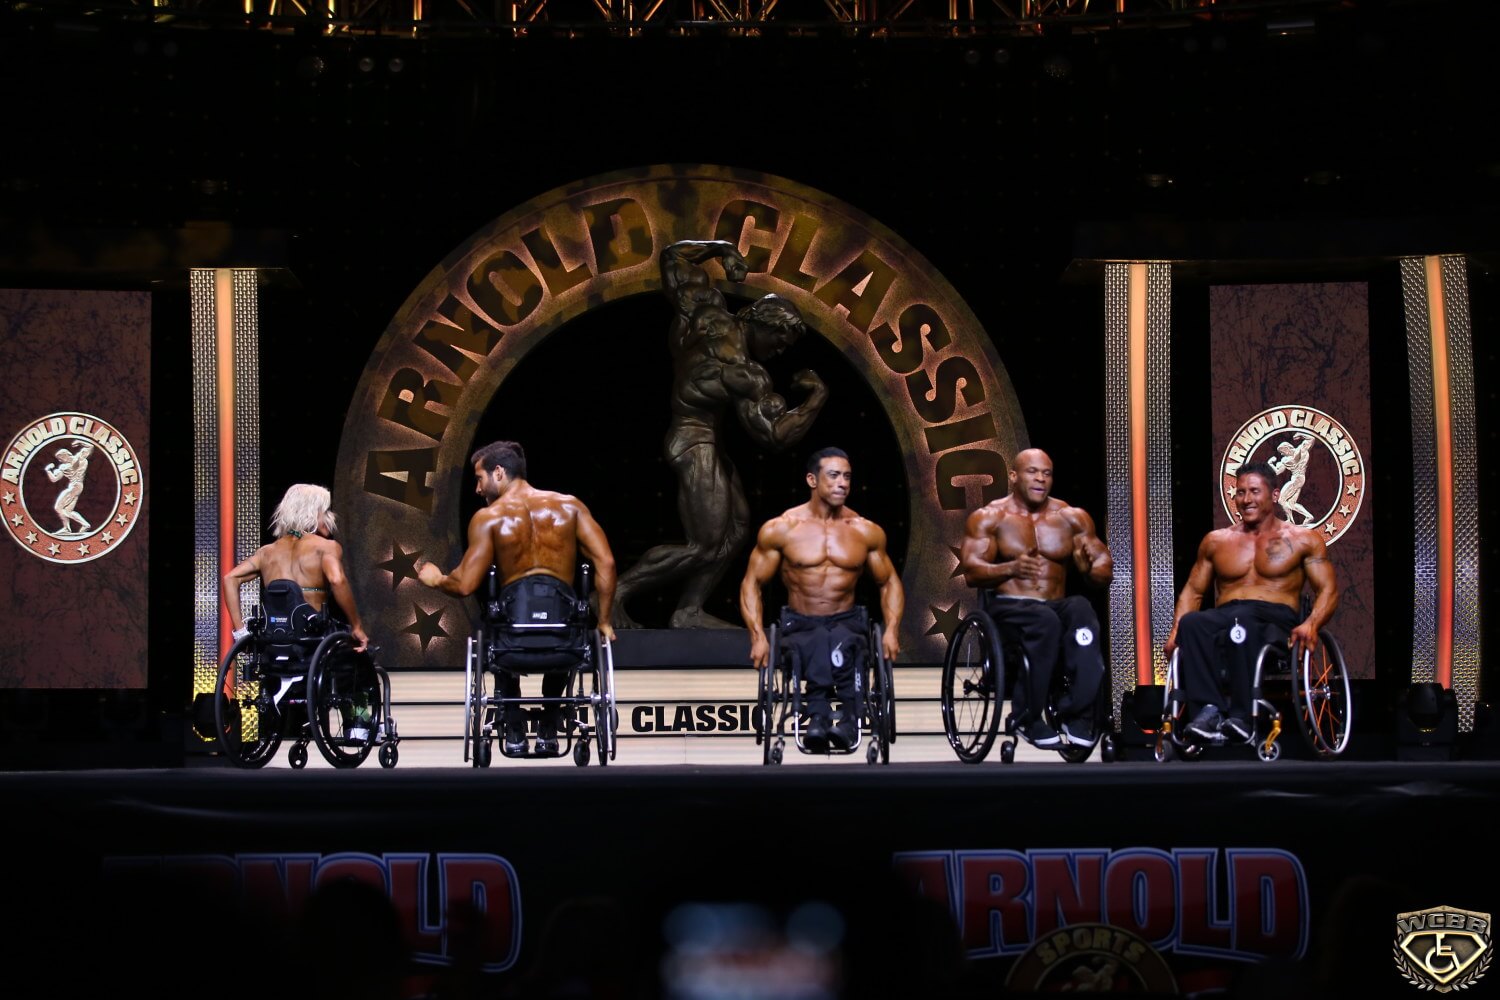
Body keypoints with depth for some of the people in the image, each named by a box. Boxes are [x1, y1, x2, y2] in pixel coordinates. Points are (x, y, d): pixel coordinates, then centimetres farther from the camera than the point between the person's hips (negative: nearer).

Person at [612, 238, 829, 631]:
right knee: (706, 545, -7)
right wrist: (817, 396, -10)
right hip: (697, 445, -10)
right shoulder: (744, 374, -24)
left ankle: (689, 611, 10)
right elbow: (777, 433, -21)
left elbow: (674, 256, 4)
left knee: (735, 527, 11)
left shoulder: (708, 312, -7)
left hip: (702, 440, 10)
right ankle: (615, 592, -3)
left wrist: (720, 249, 7)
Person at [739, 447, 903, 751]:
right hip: (800, 625, -1)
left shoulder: (867, 532, 8)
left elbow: (889, 583, 18)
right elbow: (752, 582, 7)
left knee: (842, 646, -39)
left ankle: (819, 717, -56)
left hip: (847, 622, 1)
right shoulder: (780, 529, 2)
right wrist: (757, 636, -7)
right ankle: (848, 718, -56)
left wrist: (892, 630, 0)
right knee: (817, 647, -40)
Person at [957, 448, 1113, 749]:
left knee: (1081, 609, -35)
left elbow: (1106, 573, 10)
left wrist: (1090, 568, -16)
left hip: (1057, 606, 3)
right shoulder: (988, 518, 5)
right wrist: (1011, 569, -26)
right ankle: (1029, 718, -27)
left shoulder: (1072, 518, 13)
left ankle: (1076, 713, -37)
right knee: (1045, 621, -39)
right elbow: (970, 571, -7)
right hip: (1008, 608, -2)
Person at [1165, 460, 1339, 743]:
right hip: (1225, 616, 3)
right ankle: (1207, 710, -48)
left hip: (1276, 619, -3)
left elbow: (1328, 590, 6)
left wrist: (1311, 624, -16)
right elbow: (1193, 591, 22)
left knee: (1242, 624, -41)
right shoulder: (1216, 541, 22)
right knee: (1191, 624, -34)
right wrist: (1176, 632, 2)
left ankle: (1241, 717, -45)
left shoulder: (1301, 540, 13)